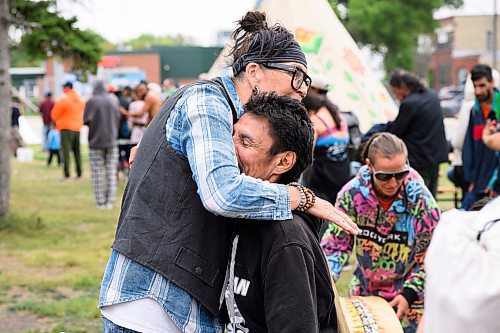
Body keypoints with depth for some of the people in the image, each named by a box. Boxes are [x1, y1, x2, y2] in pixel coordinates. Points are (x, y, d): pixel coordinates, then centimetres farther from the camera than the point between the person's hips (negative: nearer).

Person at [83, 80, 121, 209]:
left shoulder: (91, 101, -12)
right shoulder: (114, 100, 0)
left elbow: (86, 120, -10)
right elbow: (118, 118, 7)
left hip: (96, 140, -3)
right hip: (111, 140, 3)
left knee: (97, 172, 3)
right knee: (111, 171, 7)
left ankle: (100, 201, 2)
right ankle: (110, 201, 4)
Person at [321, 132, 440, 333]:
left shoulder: (421, 200, -20)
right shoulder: (352, 193, -16)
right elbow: (336, 241, -7)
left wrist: (409, 294, -18)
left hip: (408, 296, -2)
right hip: (363, 294, 2)